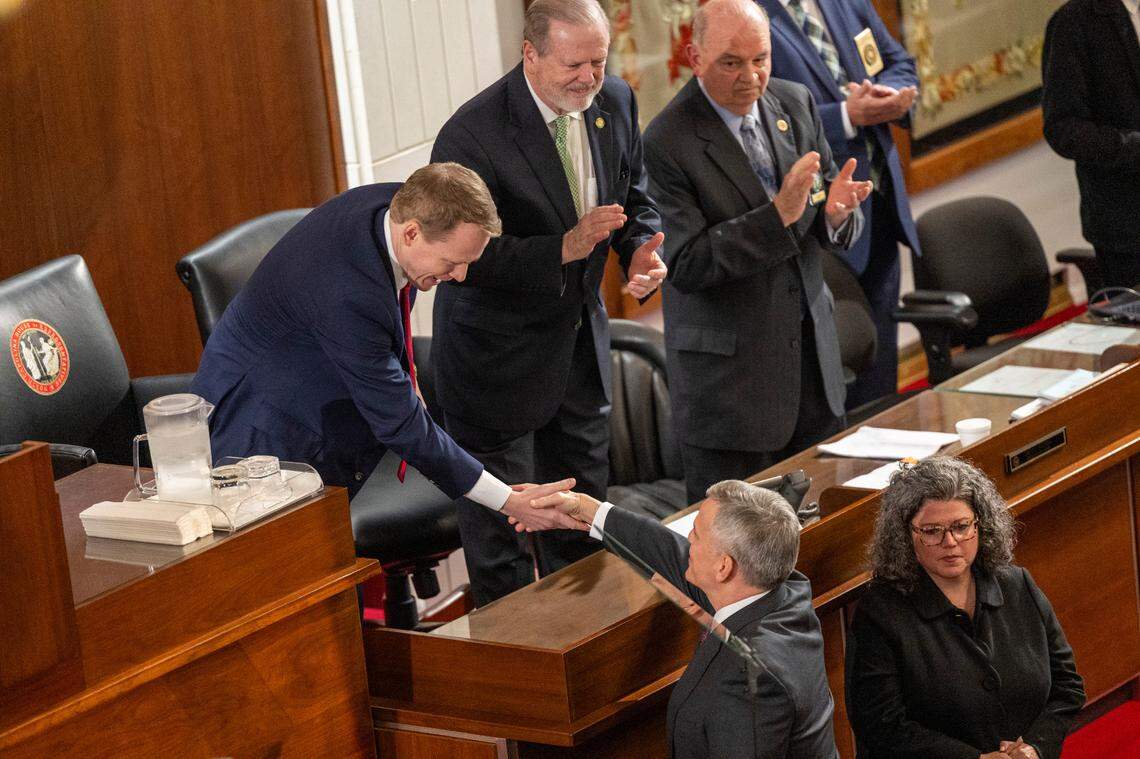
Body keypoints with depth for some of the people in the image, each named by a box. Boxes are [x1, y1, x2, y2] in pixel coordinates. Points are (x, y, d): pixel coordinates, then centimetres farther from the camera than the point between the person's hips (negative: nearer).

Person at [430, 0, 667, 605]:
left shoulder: (615, 103, -6)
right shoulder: (472, 135, -27)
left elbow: (634, 200, 9)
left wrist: (641, 251, -13)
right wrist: (564, 248, -35)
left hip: (580, 344, 7)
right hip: (498, 356, -7)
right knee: (498, 531, 5)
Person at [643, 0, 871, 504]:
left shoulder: (795, 104, 4)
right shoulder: (667, 142, -15)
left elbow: (839, 232, 8)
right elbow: (685, 264, -20)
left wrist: (836, 212, -17)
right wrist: (779, 214, -29)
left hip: (811, 349, 6)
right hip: (727, 371, -6)